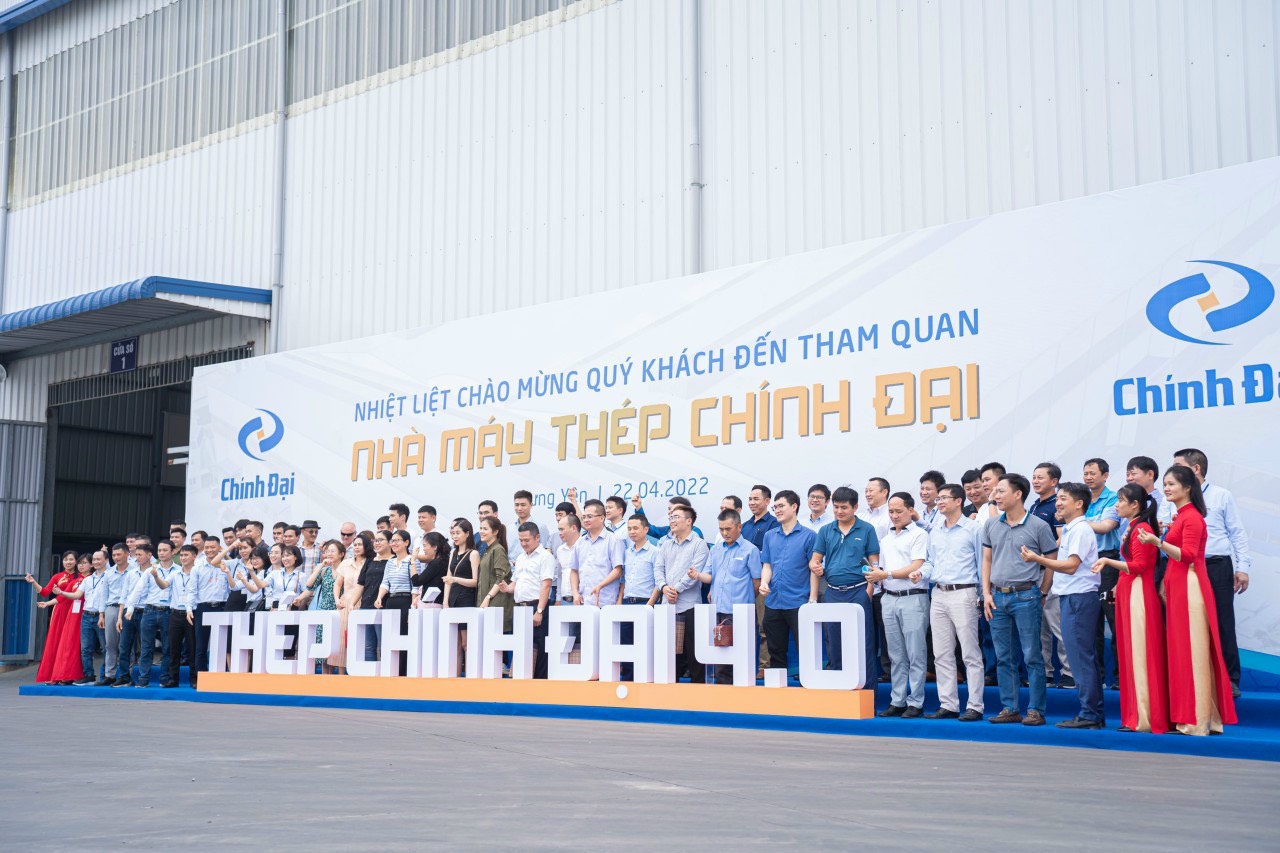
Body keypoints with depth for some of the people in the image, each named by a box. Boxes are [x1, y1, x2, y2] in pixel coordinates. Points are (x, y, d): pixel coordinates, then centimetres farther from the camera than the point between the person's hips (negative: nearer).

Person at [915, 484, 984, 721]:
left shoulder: (973, 528, -2)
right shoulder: (934, 531, 15)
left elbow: (982, 563, -2)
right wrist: (921, 573, -1)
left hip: (963, 593, -6)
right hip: (939, 595, 6)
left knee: (970, 654, -4)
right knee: (942, 655, 8)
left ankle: (974, 706, 0)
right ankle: (948, 705, 14)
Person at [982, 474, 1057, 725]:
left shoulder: (1038, 526, -4)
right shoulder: (991, 525, 9)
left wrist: (1041, 593, 0)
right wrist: (986, 593, 4)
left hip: (1025, 596, -5)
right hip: (997, 596, 5)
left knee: (1032, 656, -2)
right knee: (1003, 657, 8)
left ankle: (1035, 710, 3)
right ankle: (1009, 709, 15)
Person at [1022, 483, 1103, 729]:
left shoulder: (1080, 530, -11)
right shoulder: (1068, 530, 19)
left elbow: (1071, 566, -17)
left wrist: (1037, 559, -16)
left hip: (1080, 598, -10)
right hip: (1070, 598, 10)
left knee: (1081, 657, -8)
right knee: (1086, 658, 11)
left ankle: (1088, 715, -5)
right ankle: (1095, 714, 15)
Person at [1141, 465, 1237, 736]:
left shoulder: (1192, 517, -11)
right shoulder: (1181, 516, 17)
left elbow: (1188, 555, -21)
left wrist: (1158, 542, -29)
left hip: (1189, 588, -9)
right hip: (1178, 588, 9)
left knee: (1191, 650, -6)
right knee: (1181, 650, 9)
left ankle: (1196, 719, -3)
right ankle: (1188, 716, 13)